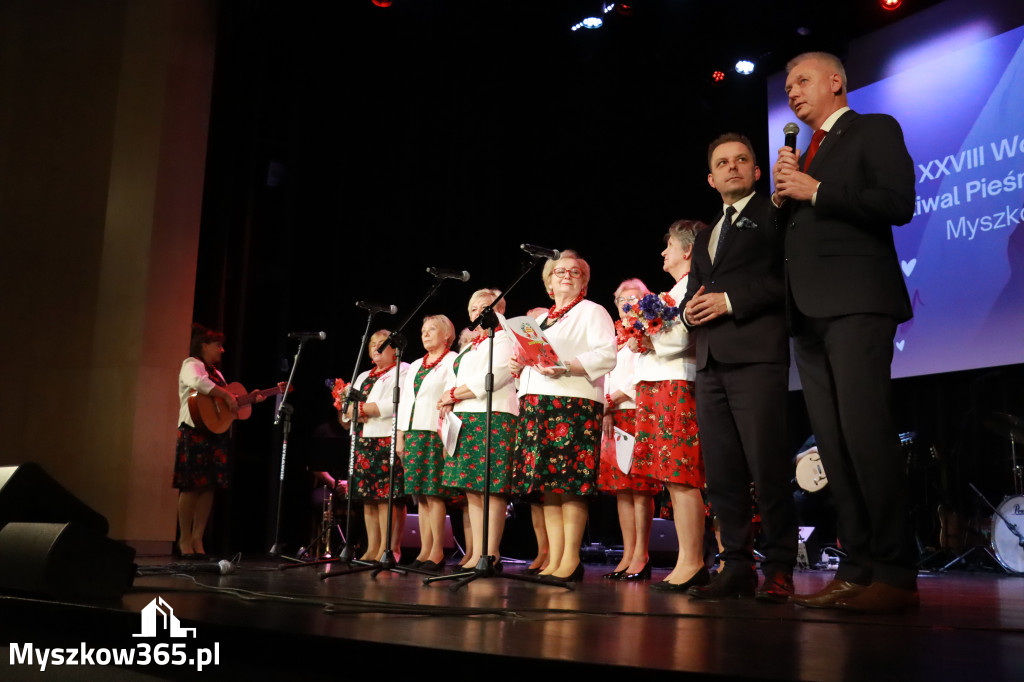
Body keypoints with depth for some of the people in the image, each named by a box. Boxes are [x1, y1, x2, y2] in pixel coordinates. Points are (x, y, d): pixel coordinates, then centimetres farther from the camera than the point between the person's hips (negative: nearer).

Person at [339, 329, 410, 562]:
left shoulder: (402, 371, 3)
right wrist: (349, 411, -3)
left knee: (386, 496, -12)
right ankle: (372, 549, 7)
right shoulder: (364, 377, 27)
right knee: (368, 498, 4)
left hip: (386, 439, -7)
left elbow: (397, 403, -13)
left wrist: (363, 408, -13)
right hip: (363, 442, 7)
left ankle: (388, 550, -11)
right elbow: (349, 404, 21)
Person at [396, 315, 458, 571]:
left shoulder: (453, 362, 1)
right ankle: (425, 550, 7)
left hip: (437, 433, -7)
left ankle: (437, 552, -5)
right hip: (413, 434, 7)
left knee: (433, 493, -9)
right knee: (420, 495, 4)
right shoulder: (414, 367, 23)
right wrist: (400, 435, 14)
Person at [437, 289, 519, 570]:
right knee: (472, 489, 4)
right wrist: (448, 402, -1)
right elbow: (452, 380, 22)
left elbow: (492, 377, -13)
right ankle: (475, 554, 6)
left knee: (491, 487, -11)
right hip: (465, 421, 9)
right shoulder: (469, 348, 27)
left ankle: (491, 554, -11)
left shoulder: (505, 340, 1)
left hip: (493, 418, -9)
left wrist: (453, 394, -8)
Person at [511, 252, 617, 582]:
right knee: (546, 485, 2)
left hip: (573, 403, -7)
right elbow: (528, 354, 30)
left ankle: (570, 560, -9)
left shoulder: (592, 311, 7)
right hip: (534, 404, 7)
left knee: (570, 483, -12)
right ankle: (553, 560, 4)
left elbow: (607, 355, -8)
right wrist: (519, 365, 7)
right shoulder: (540, 319, 27)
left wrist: (567, 367, -19)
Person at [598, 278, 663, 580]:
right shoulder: (617, 340, 23)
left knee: (638, 486, -10)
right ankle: (628, 555, 6)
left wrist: (611, 401, -10)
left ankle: (641, 557, -8)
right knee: (621, 487, 4)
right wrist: (606, 410, 2)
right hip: (614, 417, 7)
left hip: (637, 412, -7)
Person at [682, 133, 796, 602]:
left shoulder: (773, 215, 7)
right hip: (711, 361, 7)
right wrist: (691, 310, 4)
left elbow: (788, 277, -7)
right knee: (721, 471, 4)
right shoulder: (705, 237, 28)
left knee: (767, 466, -10)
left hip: (757, 355, -7)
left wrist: (731, 300, -13)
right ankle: (736, 567, 9)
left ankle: (779, 570, -2)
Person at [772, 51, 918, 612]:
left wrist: (814, 192, -7)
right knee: (833, 443, 2)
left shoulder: (874, 130, 7)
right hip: (810, 312, 7)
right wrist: (784, 196, 5)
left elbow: (899, 203, -9)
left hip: (856, 302, -7)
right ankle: (858, 570, 3)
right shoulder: (804, 154, 28)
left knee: (865, 435, -15)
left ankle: (896, 574, -11)